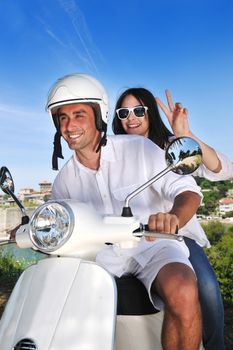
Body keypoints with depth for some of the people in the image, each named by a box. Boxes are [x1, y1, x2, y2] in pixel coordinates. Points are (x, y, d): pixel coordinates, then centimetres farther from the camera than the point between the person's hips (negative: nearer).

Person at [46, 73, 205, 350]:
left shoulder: (138, 148, -9)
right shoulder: (64, 180, 5)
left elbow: (188, 190, -12)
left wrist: (173, 217, -35)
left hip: (153, 243, -3)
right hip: (105, 254, 5)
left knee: (182, 293, -34)